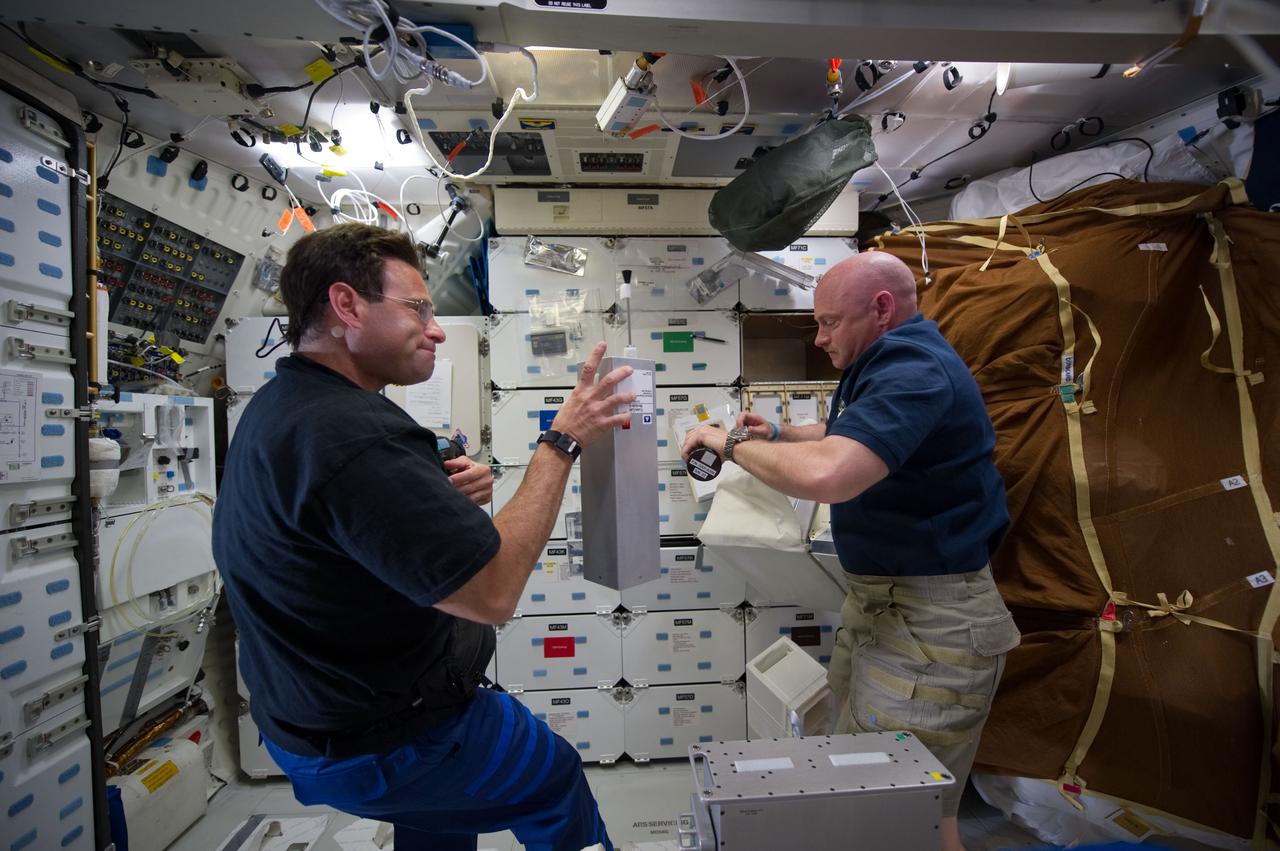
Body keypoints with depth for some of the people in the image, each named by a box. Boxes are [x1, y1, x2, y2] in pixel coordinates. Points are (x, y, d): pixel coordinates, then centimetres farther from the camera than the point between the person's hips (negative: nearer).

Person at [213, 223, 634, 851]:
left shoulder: (280, 405, 1)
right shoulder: (350, 432, -34)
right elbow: (493, 593, -34)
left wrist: (438, 497, -8)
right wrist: (563, 439, -27)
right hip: (381, 745, -9)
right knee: (555, 774, 16)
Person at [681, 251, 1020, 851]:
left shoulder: (915, 370, -24)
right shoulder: (888, 362, 11)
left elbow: (826, 475, -39)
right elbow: (845, 438, 26)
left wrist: (733, 443, -22)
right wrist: (775, 435, 7)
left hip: (930, 623, -10)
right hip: (879, 599, 10)